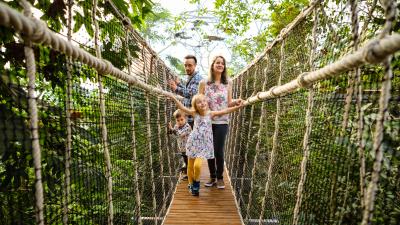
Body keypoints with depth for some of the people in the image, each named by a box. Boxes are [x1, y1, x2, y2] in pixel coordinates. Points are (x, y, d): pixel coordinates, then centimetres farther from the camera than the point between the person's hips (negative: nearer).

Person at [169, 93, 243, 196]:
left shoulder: (210, 114, -6)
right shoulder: (194, 114, -5)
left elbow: (225, 111, -13)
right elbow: (182, 107, -10)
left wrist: (238, 106, -21)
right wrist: (174, 97, -18)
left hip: (204, 144, -1)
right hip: (193, 142, 2)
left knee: (197, 165, -17)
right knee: (190, 165, 10)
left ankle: (196, 182, 13)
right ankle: (191, 185, 33)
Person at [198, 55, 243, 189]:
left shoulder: (227, 83, 5)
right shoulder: (204, 83, 1)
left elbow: (229, 103, 7)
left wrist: (236, 102, -14)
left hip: (222, 122, 0)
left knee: (218, 150, -1)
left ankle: (220, 177, 21)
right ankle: (212, 177, 27)